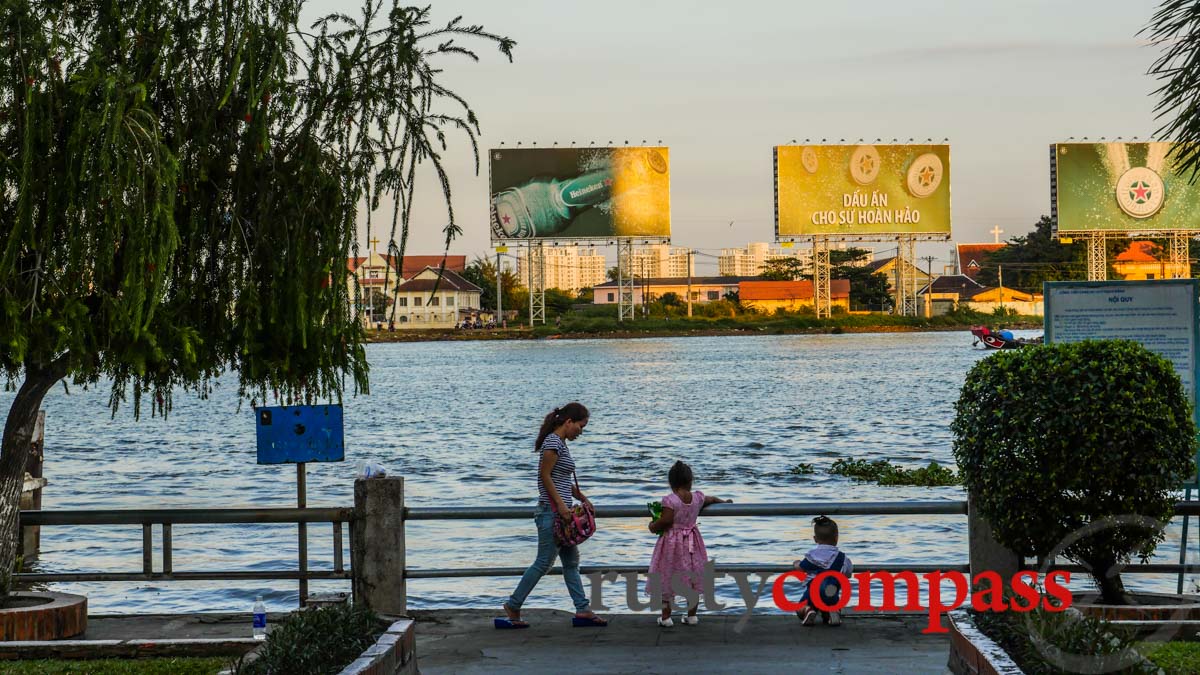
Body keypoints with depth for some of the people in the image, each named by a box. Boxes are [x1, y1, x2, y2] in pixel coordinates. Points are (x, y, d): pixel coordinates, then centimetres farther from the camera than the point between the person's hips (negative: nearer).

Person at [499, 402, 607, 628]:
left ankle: (582, 610, 15)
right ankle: (512, 607, 3)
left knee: (571, 562, 11)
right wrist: (561, 504, -20)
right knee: (544, 562, -4)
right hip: (552, 510, -10)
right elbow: (545, 476, -18)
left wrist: (582, 498, 18)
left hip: (562, 511, 10)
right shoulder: (553, 442, -14)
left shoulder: (561, 442, 15)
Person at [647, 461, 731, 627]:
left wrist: (653, 526, -3)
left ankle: (666, 617, 7)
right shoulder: (698, 497, -1)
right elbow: (712, 499, 20)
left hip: (672, 543, -4)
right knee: (694, 579, 14)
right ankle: (692, 615, 19)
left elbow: (665, 521, -24)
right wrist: (725, 502, 40)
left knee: (667, 580, 5)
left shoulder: (670, 500, -18)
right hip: (692, 543, 4)